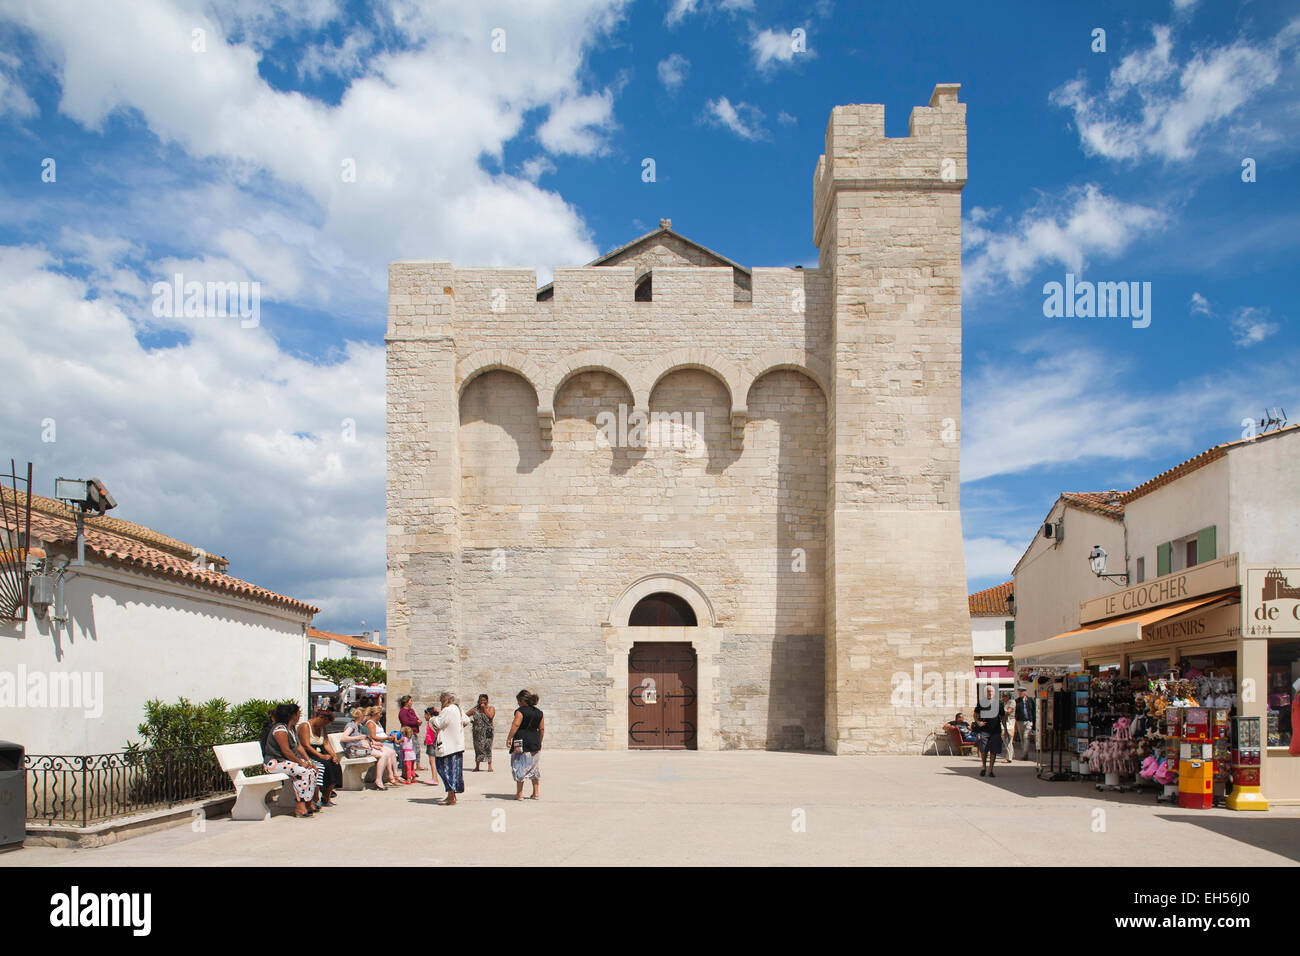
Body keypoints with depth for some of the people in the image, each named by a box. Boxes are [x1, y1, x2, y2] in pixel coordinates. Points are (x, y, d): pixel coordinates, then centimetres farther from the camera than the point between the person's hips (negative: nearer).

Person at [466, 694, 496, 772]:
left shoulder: (491, 708, 6)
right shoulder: (475, 709, 12)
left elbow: (490, 716, -12)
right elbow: (465, 715, 15)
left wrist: (484, 708, -8)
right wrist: (469, 720, 0)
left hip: (487, 731, -3)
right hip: (477, 732, 3)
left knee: (487, 747, -9)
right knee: (478, 748, 4)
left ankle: (489, 765, -5)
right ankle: (477, 766, 13)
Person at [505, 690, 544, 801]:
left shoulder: (520, 711, -9)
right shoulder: (539, 713, 9)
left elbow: (515, 725, -18)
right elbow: (542, 729, 11)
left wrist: (509, 738, -13)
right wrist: (539, 742, 21)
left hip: (521, 742, -6)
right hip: (535, 743, 6)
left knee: (520, 767, 2)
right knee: (534, 768, 14)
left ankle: (519, 794, 4)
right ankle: (536, 793, 16)